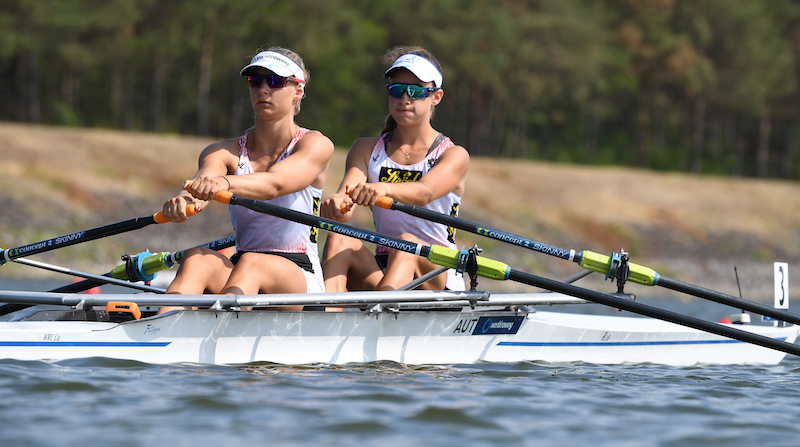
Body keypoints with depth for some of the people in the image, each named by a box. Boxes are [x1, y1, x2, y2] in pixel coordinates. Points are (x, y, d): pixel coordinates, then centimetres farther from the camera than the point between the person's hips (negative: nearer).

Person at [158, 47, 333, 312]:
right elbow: (204, 180, -16)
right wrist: (185, 200, -43)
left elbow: (275, 183, -23)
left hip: (301, 280, -3)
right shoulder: (226, 152, 9)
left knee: (251, 263, -36)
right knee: (197, 259, -30)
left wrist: (226, 183, -46)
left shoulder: (316, 145, -1)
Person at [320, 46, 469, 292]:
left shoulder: (454, 155, 0)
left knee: (406, 242, -35)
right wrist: (336, 203, -35)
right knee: (339, 240, -27)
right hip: (378, 272, 3)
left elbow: (424, 192, -22)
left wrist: (384, 189, -45)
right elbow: (347, 194, -9)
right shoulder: (366, 149, 12)